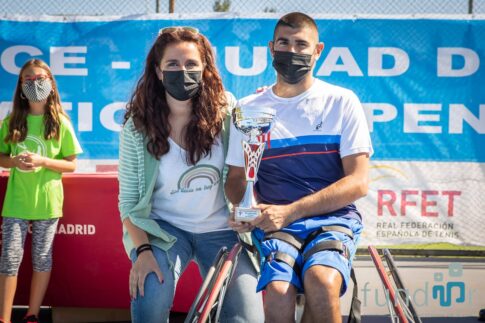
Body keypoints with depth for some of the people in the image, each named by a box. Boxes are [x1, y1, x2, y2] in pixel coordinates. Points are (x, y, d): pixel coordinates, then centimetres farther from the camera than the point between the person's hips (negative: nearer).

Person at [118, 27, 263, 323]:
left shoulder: (227, 113, -6)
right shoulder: (138, 127, -7)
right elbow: (129, 201, -5)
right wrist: (142, 250, -18)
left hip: (221, 230, 1)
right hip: (164, 229, -1)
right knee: (150, 299, -29)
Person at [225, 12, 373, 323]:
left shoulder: (342, 102, 4)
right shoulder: (249, 109, 10)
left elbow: (358, 182, -2)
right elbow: (236, 177, 17)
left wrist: (291, 211, -12)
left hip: (333, 217, -1)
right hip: (276, 222, 1)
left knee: (321, 280, -34)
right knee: (278, 294, -30)